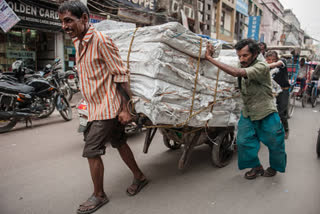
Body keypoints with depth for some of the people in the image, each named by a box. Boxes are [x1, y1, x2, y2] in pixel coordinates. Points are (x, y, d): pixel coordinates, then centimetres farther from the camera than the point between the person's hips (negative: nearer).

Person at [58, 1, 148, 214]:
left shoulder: (100, 40, -16)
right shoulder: (78, 42, 11)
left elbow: (121, 75, -18)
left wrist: (125, 108, -20)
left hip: (107, 107, -9)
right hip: (97, 106, 9)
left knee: (92, 150, -2)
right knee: (119, 142, 17)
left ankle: (99, 196, 18)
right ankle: (139, 177, 35)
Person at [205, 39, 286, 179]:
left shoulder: (261, 67, -25)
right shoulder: (243, 67, -1)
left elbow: (236, 72, -39)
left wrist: (210, 58, -38)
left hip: (267, 115, -5)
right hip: (247, 114, 6)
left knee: (274, 144, 10)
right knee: (244, 141, 1)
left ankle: (274, 167, 38)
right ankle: (256, 167, 24)